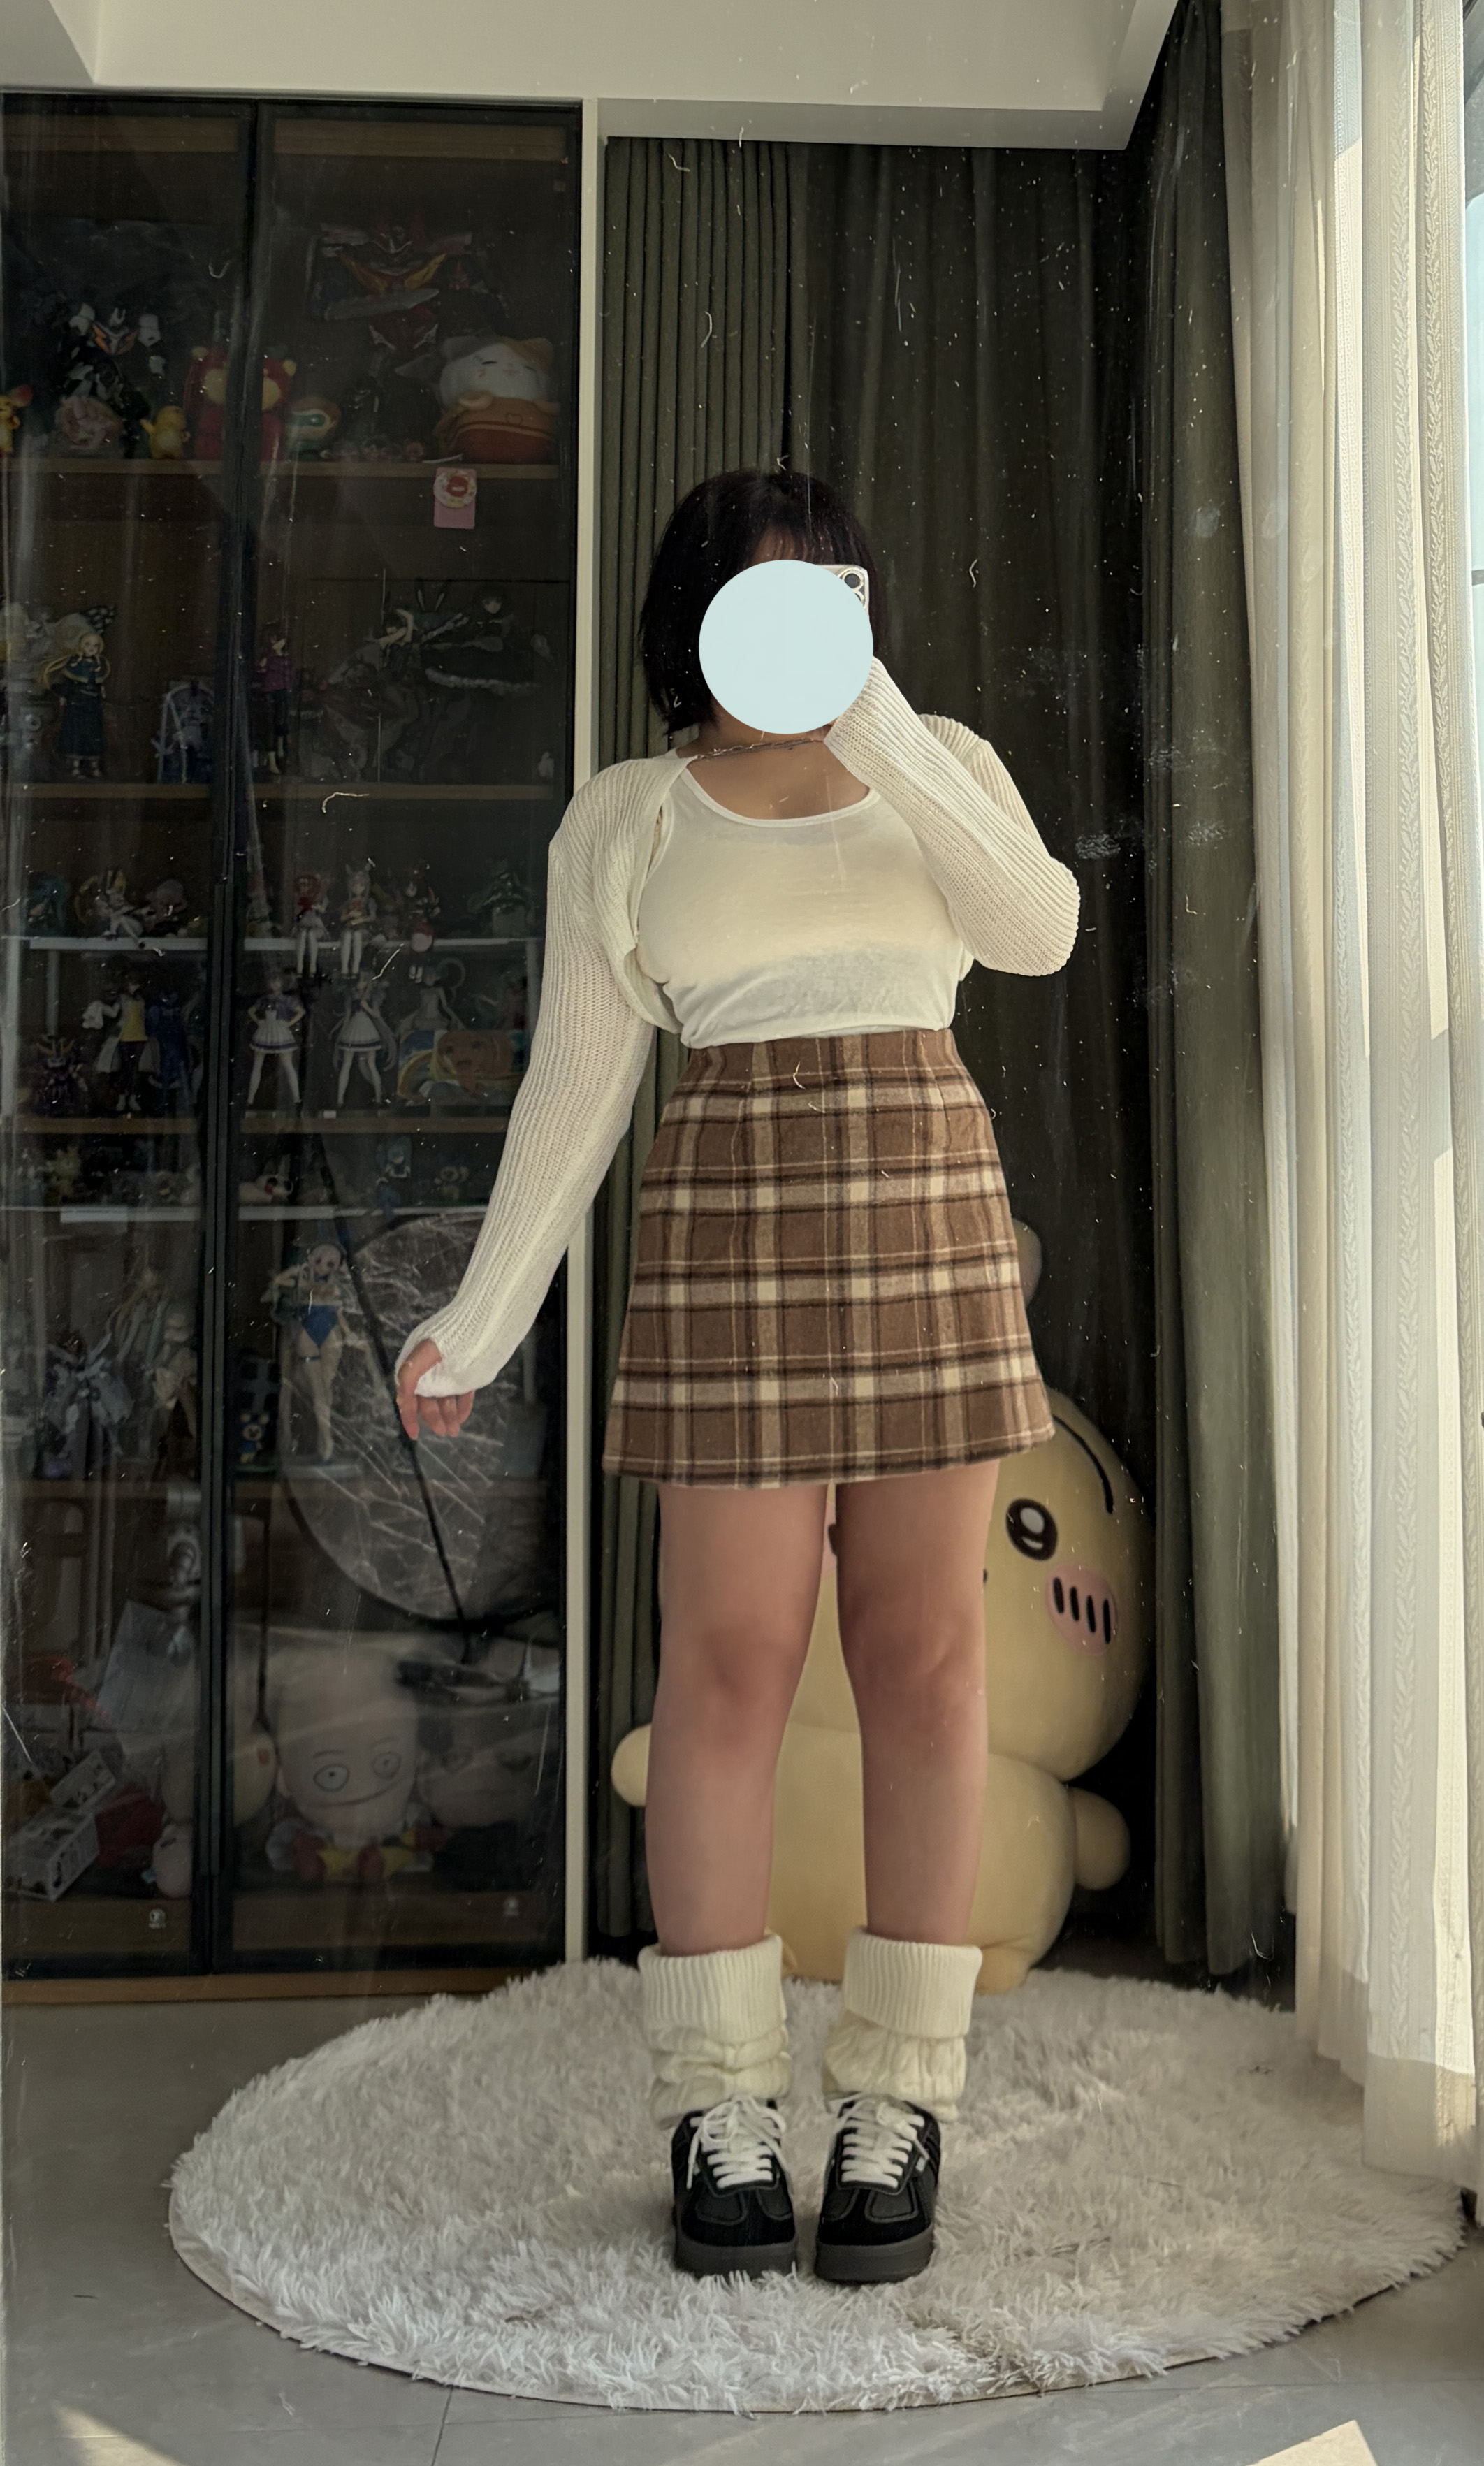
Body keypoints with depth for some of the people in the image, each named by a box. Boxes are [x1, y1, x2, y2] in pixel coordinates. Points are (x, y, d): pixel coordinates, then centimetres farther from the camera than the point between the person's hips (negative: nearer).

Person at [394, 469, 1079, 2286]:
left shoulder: (945, 765, 13)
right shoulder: (624, 818, 10)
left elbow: (1037, 929, -7)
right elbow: (575, 1085, 7)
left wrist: (873, 729, -15)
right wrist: (482, 1318, 1)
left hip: (931, 1217, 2)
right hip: (728, 1230, -1)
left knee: (924, 1652, 1)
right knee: (731, 1658, -2)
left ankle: (896, 2108, 12)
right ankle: (717, 2113, 10)